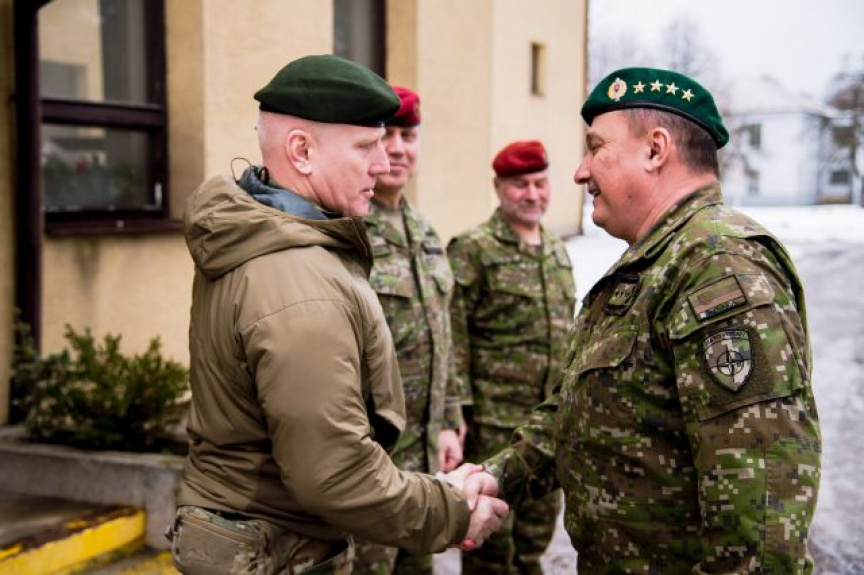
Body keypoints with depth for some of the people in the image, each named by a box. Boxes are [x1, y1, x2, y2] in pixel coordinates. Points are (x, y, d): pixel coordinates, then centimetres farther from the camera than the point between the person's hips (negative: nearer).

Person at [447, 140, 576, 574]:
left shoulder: (557, 251, 13)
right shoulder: (472, 249, -9)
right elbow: (454, 337, -13)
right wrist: (458, 409, -16)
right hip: (493, 419, -6)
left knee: (540, 520, 18)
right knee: (491, 528, 4)